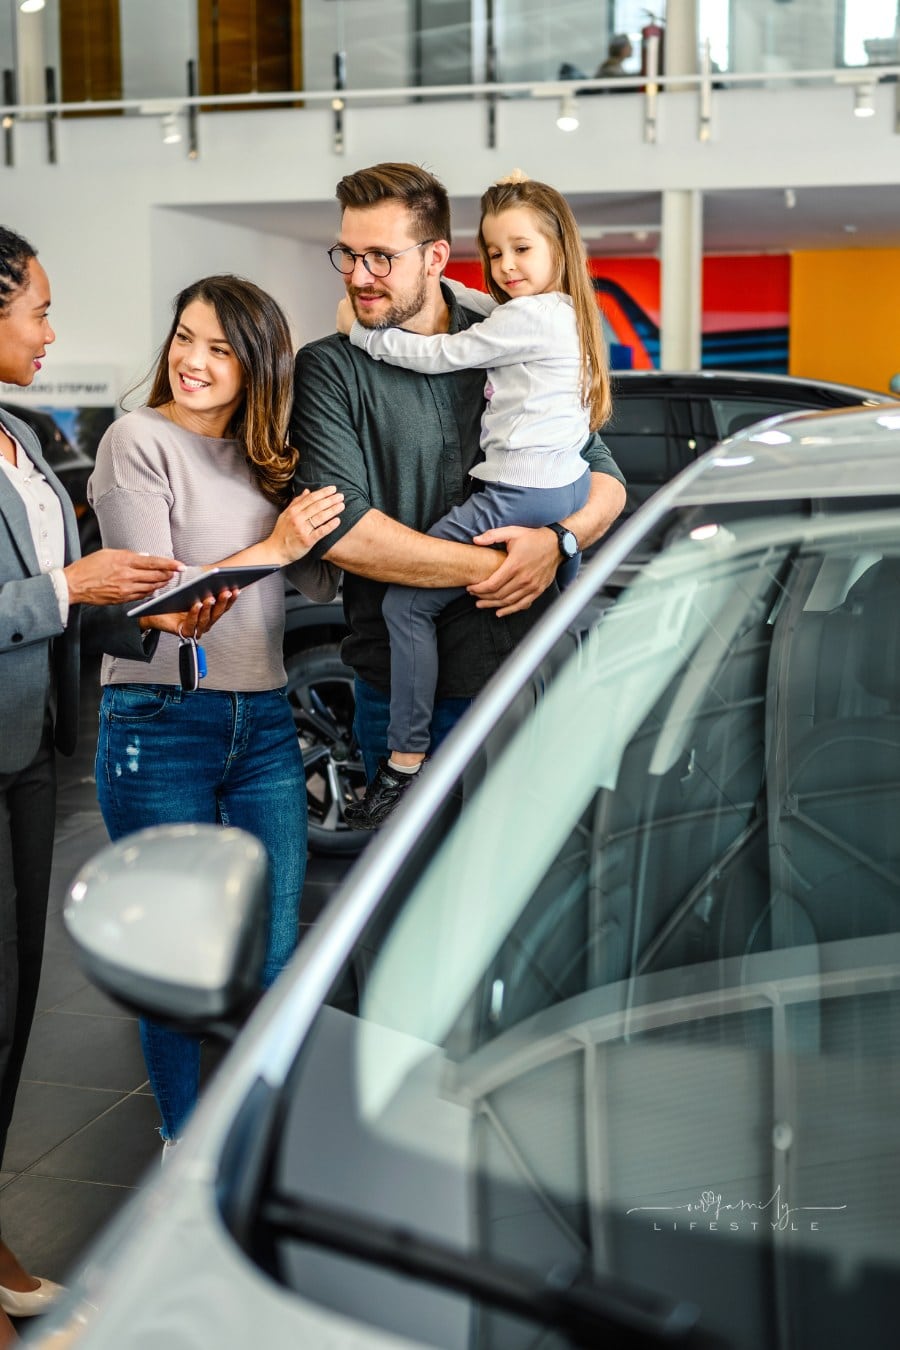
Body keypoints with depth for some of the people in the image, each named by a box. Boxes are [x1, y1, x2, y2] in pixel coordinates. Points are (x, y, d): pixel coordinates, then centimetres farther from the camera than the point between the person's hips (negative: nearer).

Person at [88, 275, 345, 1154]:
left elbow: (321, 583, 7)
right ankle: (185, 1140, 23)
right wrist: (271, 549, -12)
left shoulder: (268, 458, 12)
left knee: (274, 951, 10)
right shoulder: (139, 441, -6)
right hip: (159, 725, -5)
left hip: (262, 720, 5)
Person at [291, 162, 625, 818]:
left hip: (531, 676, 3)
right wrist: (487, 569, -15)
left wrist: (556, 542, -12)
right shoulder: (328, 369, -3)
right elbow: (340, 530, -14)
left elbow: (605, 477, 10)